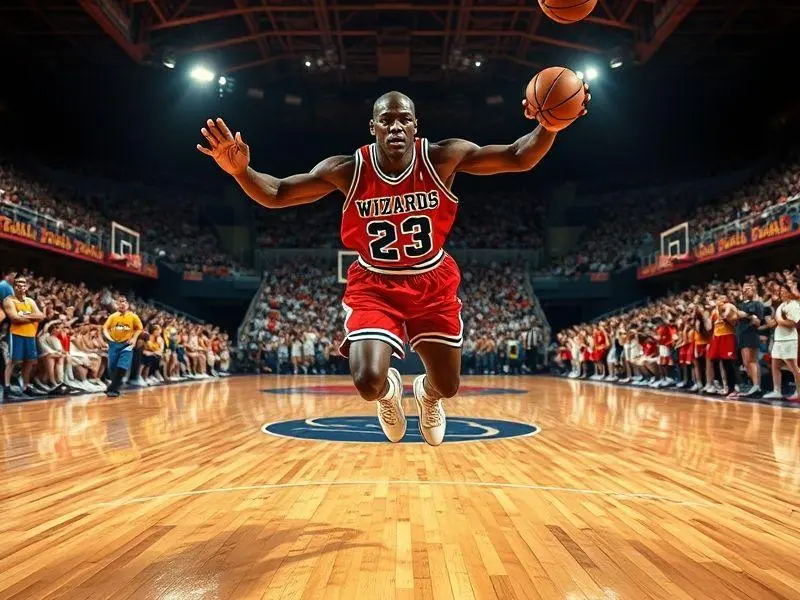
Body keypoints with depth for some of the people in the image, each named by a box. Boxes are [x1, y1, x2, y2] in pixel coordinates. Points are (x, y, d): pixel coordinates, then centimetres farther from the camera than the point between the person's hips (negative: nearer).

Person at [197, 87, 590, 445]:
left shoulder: (443, 158, -16)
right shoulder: (347, 170, -17)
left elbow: (519, 158, -16)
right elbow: (276, 194, -13)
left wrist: (550, 125, -35)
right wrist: (241, 171, -33)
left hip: (433, 283, 2)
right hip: (374, 285, -1)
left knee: (448, 386, 8)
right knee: (369, 383, -19)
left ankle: (426, 393, 50)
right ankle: (390, 389, 23)